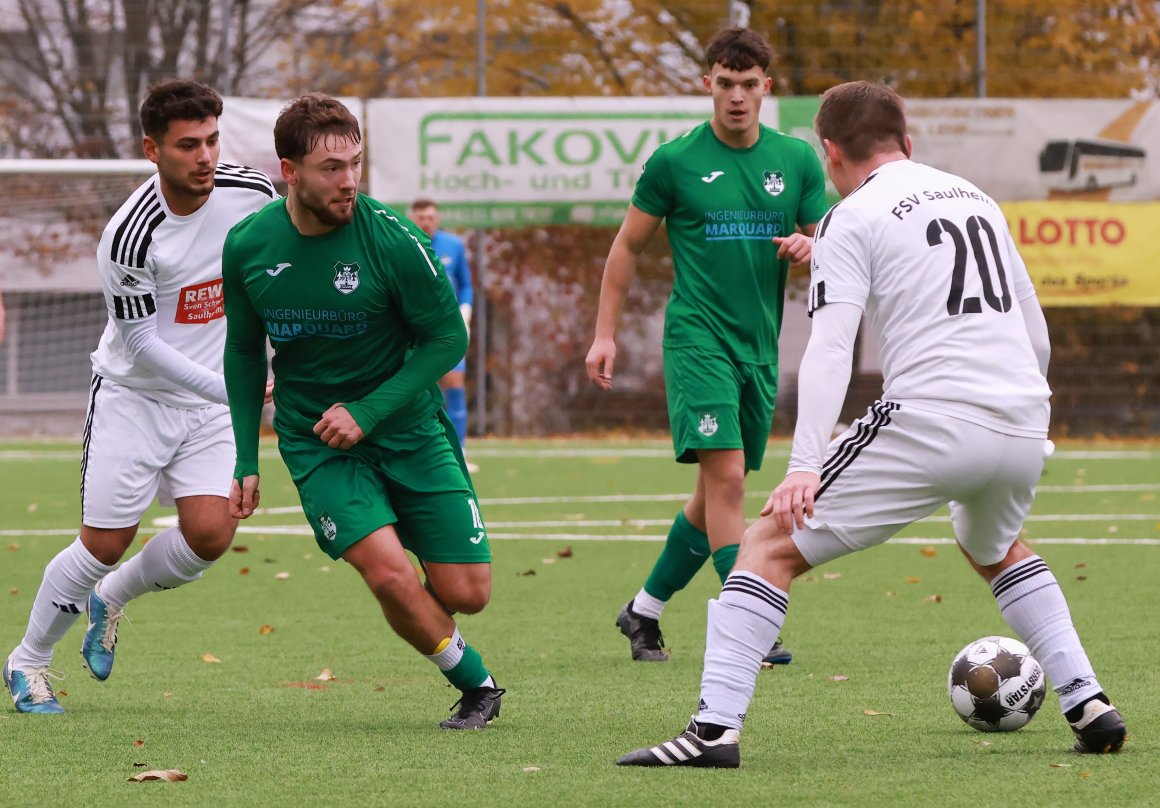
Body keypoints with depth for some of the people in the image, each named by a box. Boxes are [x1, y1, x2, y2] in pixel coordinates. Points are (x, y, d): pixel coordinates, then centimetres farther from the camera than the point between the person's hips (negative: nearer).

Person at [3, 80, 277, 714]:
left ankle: (111, 599, 18)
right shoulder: (130, 235, -25)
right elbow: (142, 345, -20)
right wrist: (228, 388, -26)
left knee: (210, 533, -12)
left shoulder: (251, 194, -11)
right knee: (105, 543, -4)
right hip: (132, 396, -4)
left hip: (210, 400, 4)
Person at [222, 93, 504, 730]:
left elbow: (447, 338, -8)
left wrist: (367, 411, -17)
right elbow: (244, 352, 8)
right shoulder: (247, 247, -7)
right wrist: (245, 462, 6)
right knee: (390, 574, -21)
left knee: (466, 593, -4)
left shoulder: (393, 241, -17)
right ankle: (476, 687, 3)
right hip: (313, 438, 1)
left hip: (409, 430, -1)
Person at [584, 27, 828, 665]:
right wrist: (606, 334, 4)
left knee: (717, 493, 10)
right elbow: (627, 247, 7)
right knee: (725, 475, -18)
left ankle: (643, 612, 26)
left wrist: (808, 249, -11)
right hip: (697, 340, -5)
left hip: (760, 345, 5)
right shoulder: (674, 162, -3)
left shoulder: (797, 160, 7)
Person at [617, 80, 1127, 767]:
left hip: (928, 425, -6)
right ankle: (1089, 704, 27)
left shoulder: (852, 218, 2)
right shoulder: (975, 198, 22)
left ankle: (715, 729, -13)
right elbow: (1036, 331, 25)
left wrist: (805, 467, -20)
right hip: (1023, 424, 6)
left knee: (772, 547, 0)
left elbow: (830, 350, -12)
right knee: (997, 551, 37)